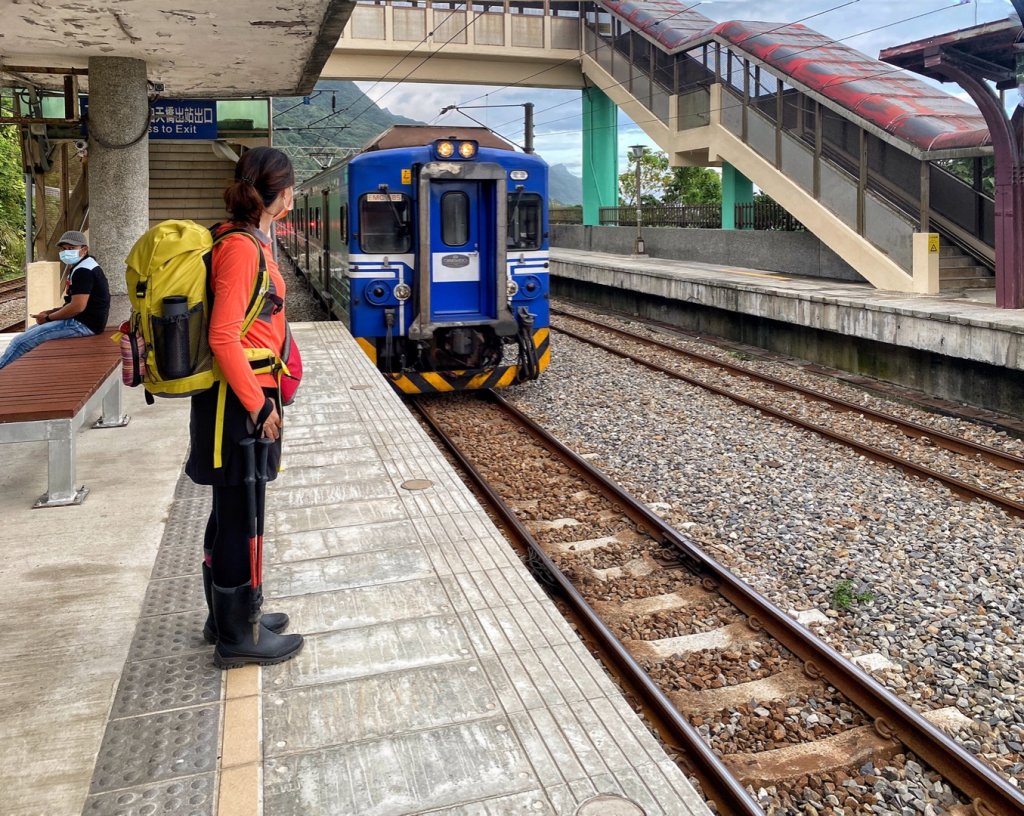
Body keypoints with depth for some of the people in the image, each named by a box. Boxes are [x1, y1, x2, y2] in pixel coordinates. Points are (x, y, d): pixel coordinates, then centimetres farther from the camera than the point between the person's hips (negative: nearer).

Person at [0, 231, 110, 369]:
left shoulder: (83, 271, -18)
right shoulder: (81, 268, 18)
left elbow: (78, 306, -25)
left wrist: (48, 318, -12)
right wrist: (53, 311, 9)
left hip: (82, 324, -11)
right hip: (80, 321, 11)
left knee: (21, 342, -10)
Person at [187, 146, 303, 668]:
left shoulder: (247, 241, 12)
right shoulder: (242, 247, -16)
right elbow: (223, 337, -21)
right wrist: (259, 405, -18)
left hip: (243, 396, 10)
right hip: (241, 401, -10)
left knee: (232, 512, 18)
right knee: (241, 516, 1)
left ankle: (229, 616, 33)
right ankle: (239, 637, 15)